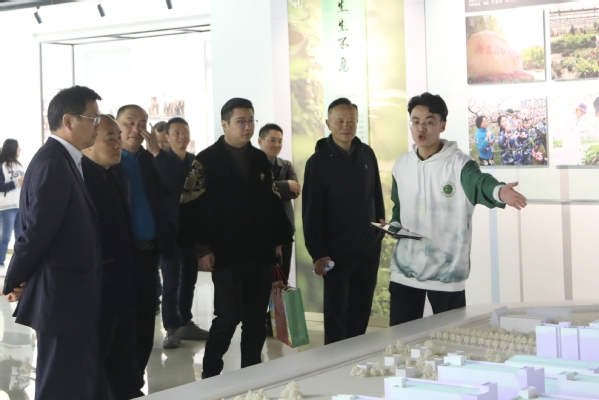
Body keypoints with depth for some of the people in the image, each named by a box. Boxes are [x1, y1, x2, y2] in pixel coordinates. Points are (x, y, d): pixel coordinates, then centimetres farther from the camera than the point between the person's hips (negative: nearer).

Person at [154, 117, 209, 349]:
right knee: (171, 281, -3)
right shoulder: (160, 161, -3)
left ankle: (185, 323, 19)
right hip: (171, 228, -4)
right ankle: (172, 328, 0)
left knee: (189, 279, 10)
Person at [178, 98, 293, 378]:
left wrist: (278, 239, 13)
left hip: (260, 252, 5)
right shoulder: (206, 161, -5)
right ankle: (210, 373, 10)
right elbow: (192, 207, -9)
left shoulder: (260, 159, 12)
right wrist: (202, 248, -13)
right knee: (229, 316, -8)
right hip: (226, 254, -5)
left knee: (256, 318, 8)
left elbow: (273, 201, 18)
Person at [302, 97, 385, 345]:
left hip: (369, 248, 4)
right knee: (336, 312, 6)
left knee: (361, 310, 13)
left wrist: (380, 229, 10)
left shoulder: (366, 154, 4)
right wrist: (318, 253, -14)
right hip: (337, 251, -4)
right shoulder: (318, 161, -9)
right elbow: (311, 212, -11)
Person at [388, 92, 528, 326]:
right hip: (404, 271, 5)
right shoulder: (401, 166, 6)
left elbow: (479, 183, -33)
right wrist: (395, 225, -2)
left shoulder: (458, 164, -11)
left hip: (447, 272, -4)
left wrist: (499, 192, -56)